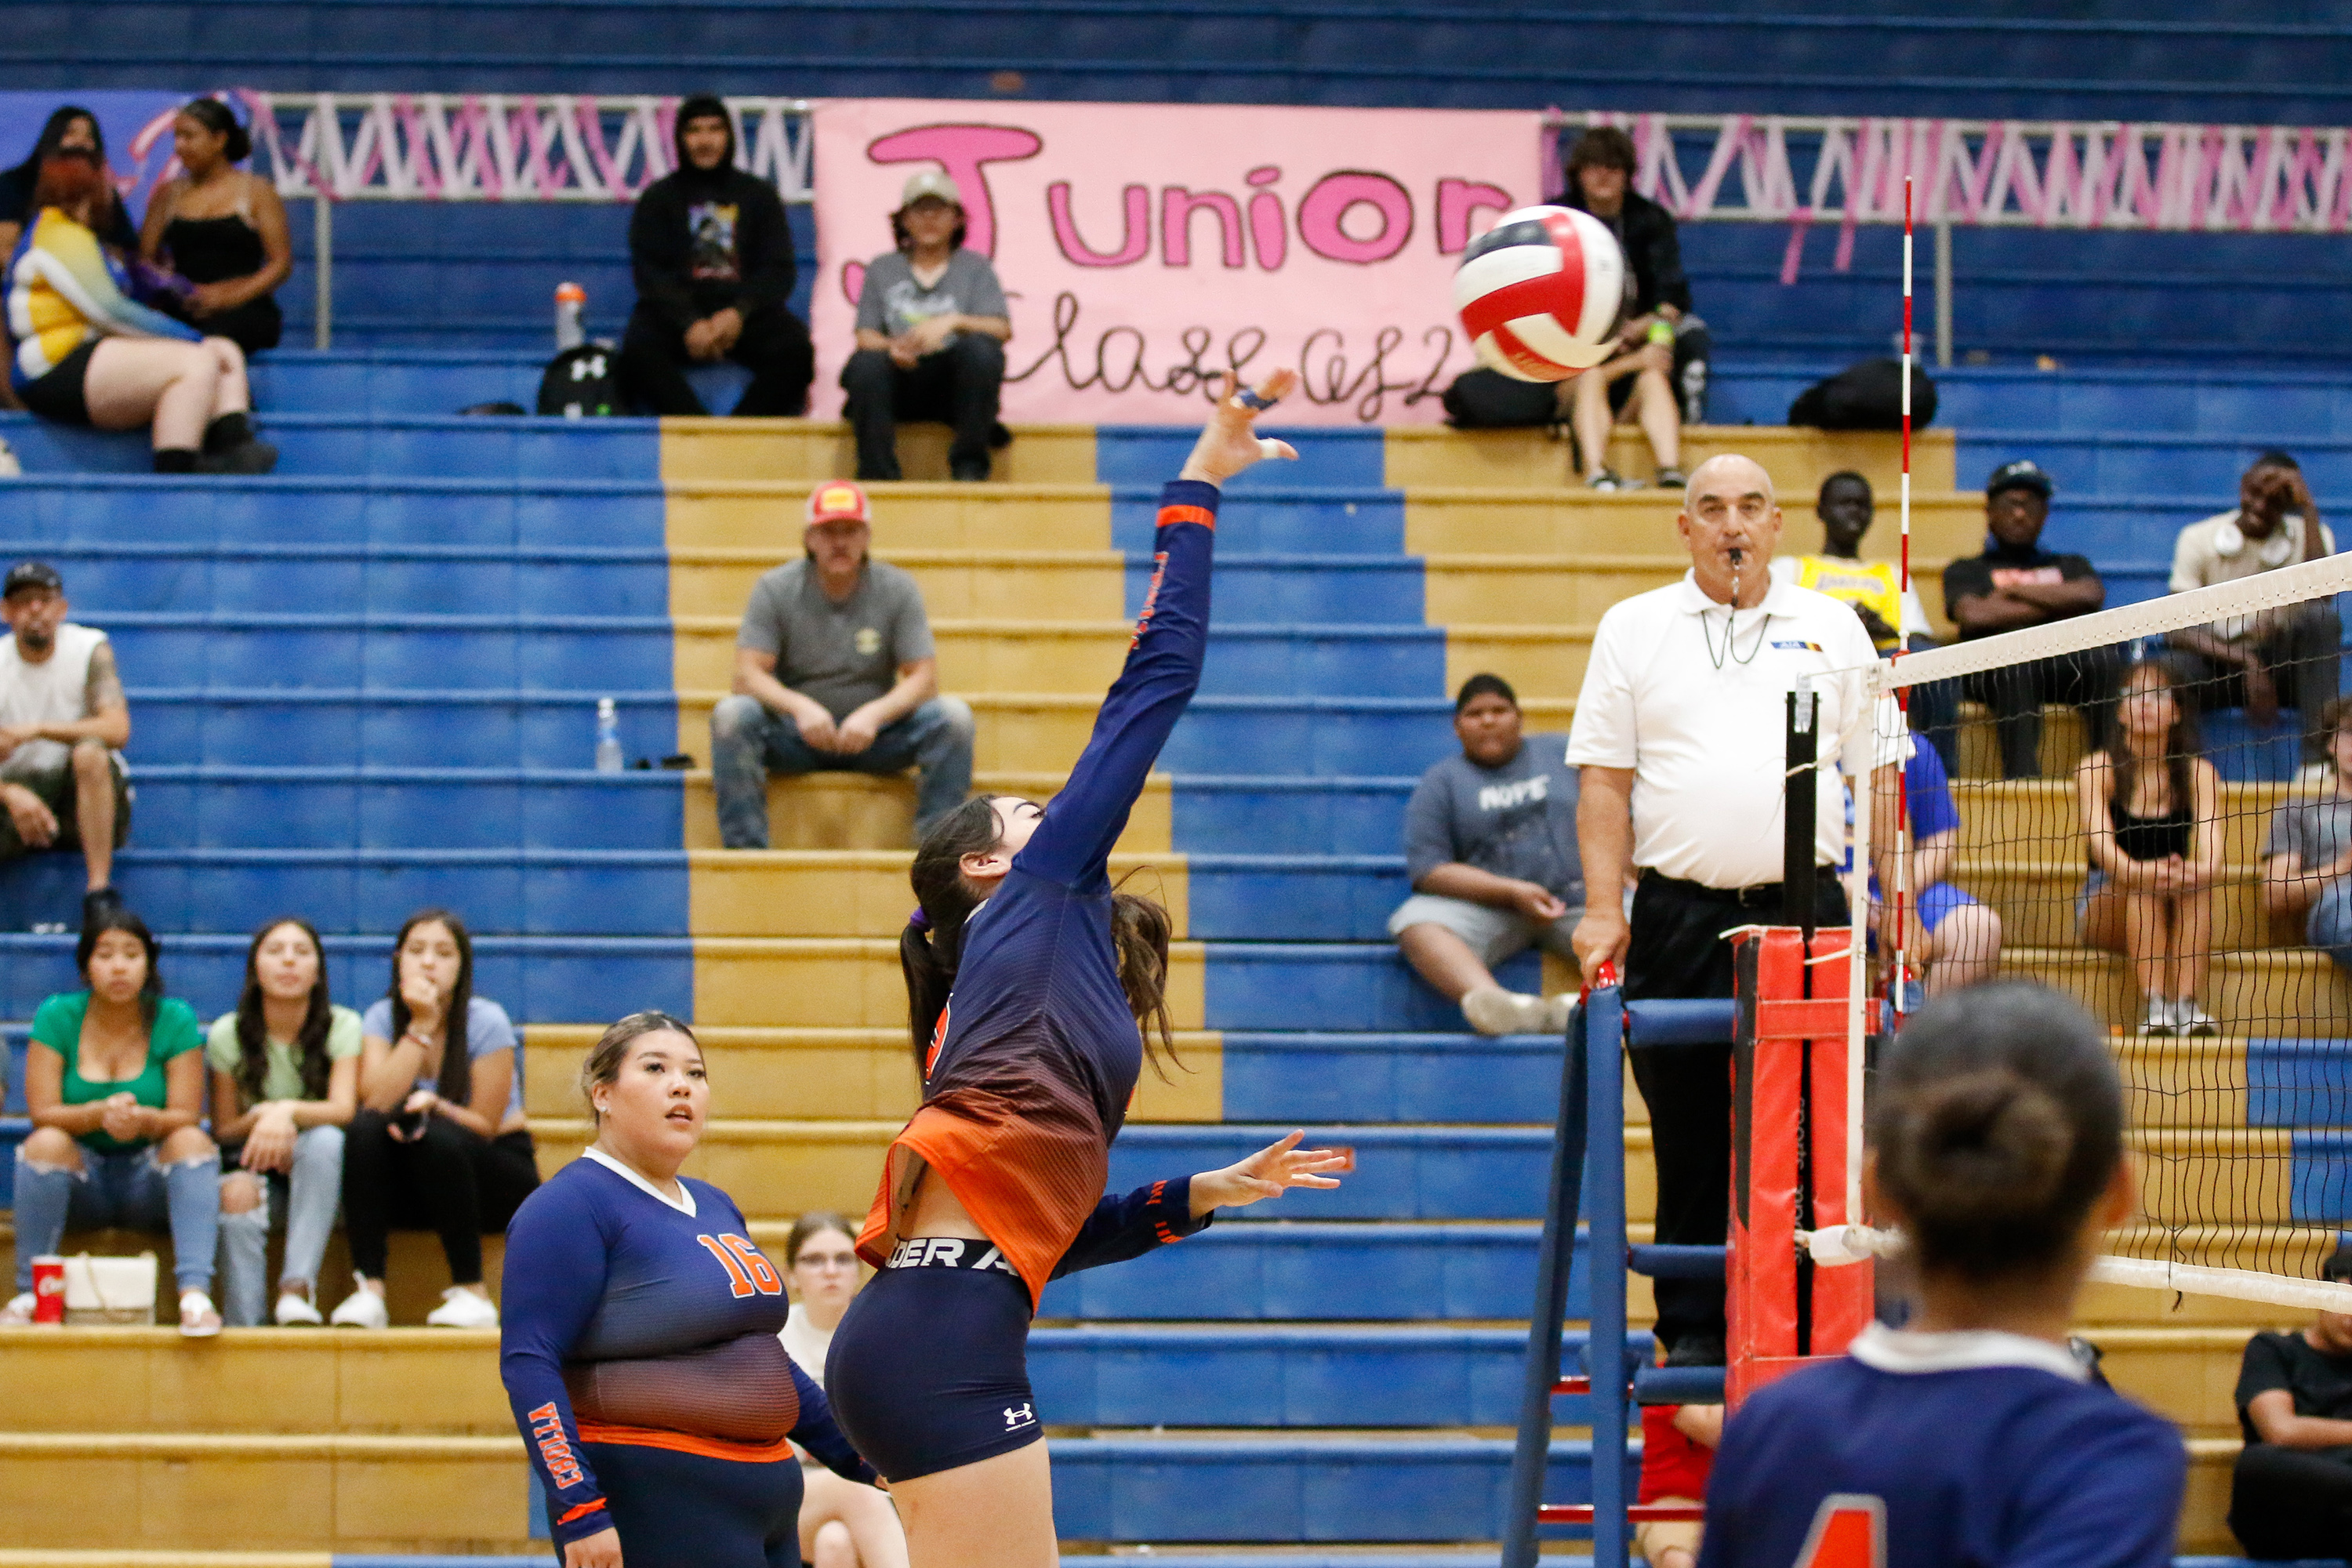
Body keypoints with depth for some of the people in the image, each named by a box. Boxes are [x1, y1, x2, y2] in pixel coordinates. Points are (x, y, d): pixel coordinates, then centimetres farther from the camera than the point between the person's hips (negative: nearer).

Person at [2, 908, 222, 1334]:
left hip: (150, 1179, 0)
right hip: (81, 1179, 0)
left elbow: (186, 1116, -9)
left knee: (193, 1141, -29)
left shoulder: (175, 1021, -3)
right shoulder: (57, 1017, -3)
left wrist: (143, 1119, -32)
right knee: (46, 1143, -30)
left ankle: (195, 1292, -43)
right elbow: (43, 1113, -10)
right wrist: (101, 1114, -30)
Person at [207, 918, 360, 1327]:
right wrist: (259, 1118, -23)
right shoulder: (226, 1035, -2)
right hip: (252, 1162, 0)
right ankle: (242, 1327, -37)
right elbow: (223, 1129, 0)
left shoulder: (343, 1027, -5)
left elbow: (344, 1109, -20)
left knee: (324, 1140, -36)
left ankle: (298, 1286, -40)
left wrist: (288, 1111, -40)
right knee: (238, 1192, -36)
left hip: (320, 1171, 0)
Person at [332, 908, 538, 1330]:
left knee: (438, 1137, -35)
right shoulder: (382, 1017, -3)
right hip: (413, 1184, 3)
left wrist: (433, 1106, -31)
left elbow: (485, 1125, -12)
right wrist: (421, 1026, -21)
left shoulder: (487, 1023, -12)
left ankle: (472, 1293, -28)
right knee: (365, 1127, -27)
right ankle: (368, 1289, -33)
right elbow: (378, 1101, -19)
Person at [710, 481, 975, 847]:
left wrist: (874, 714, -28)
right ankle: (745, 850, -30)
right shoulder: (775, 590, -4)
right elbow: (748, 675, -12)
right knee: (731, 714, -30)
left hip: (872, 734, 1)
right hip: (794, 733, -1)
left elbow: (923, 677, -8)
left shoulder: (898, 589, -3)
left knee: (953, 716, -24)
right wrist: (800, 707, -32)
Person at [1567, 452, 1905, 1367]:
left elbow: (1880, 775, 12)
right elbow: (1603, 781, 6)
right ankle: (1692, 1330, 9)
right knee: (1688, 1136, 2)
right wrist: (1602, 911, -3)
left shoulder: (1833, 629, 11)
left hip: (1803, 911, 0)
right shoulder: (1634, 629, 9)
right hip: (1677, 912, 0)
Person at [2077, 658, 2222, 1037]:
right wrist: (2139, 873, -45)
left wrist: (2202, 871, -43)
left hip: (2179, 913, 1)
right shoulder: (2096, 770, -7)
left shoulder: (2198, 774, -2)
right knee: (2142, 883, -33)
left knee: (2195, 879, -31)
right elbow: (2102, 844, -23)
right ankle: (2155, 1005, -45)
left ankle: (2187, 1003, -42)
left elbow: (2210, 844, -19)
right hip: (2106, 909, -1)